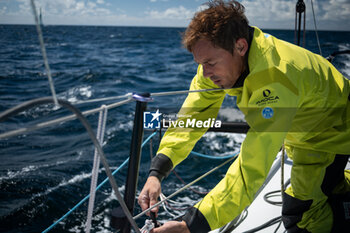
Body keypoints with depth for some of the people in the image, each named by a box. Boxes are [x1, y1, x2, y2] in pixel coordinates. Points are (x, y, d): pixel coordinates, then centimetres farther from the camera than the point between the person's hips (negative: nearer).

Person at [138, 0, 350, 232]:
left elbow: (252, 169, -48)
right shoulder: (218, 56, -22)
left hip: (331, 130, -7)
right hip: (300, 129, 7)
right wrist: (156, 174, -32)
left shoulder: (274, 80, -45)